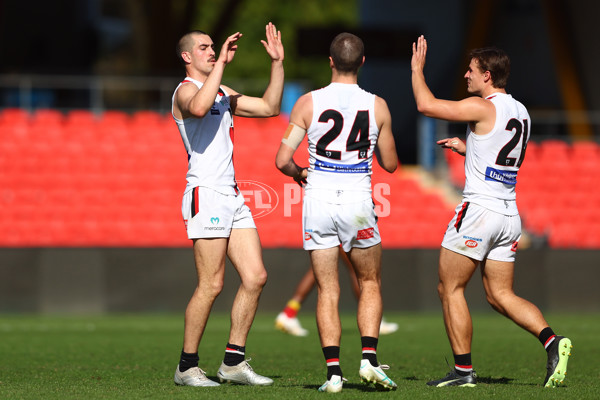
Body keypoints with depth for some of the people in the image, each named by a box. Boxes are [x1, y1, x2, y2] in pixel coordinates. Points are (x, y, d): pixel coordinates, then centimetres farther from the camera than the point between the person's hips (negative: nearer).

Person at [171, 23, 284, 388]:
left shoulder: (223, 93, 21)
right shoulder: (186, 90, -6)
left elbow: (270, 108, 23)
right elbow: (198, 108, -30)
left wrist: (277, 63, 15)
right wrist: (222, 62, -27)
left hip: (232, 195, 9)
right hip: (205, 193, -9)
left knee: (255, 277, 2)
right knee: (212, 285, -10)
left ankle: (234, 362, 7)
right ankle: (188, 367, -1)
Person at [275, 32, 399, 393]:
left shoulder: (308, 103, -4)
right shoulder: (377, 106, -2)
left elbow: (283, 160, -5)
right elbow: (391, 164, 8)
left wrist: (298, 173, 16)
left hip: (318, 201, 0)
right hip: (358, 201, 0)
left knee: (327, 291, 6)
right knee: (370, 284, 17)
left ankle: (334, 372, -2)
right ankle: (369, 359, 2)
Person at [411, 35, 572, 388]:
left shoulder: (483, 108, -12)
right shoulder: (520, 113, 14)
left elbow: (426, 105, -13)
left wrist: (417, 69, 2)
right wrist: (466, 148, 28)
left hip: (479, 209, -8)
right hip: (509, 214, 8)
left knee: (450, 288, 3)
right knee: (501, 295, 11)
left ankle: (464, 369, 2)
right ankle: (552, 341, -10)